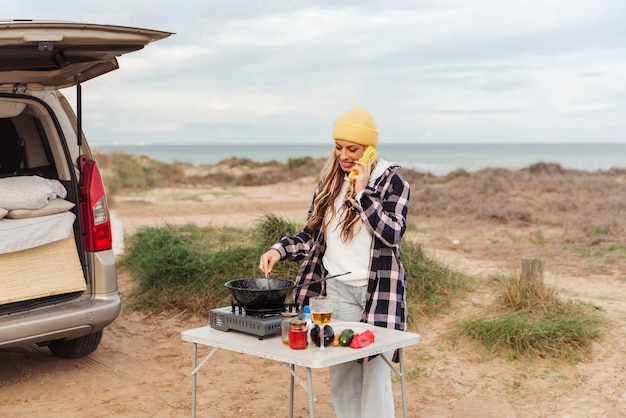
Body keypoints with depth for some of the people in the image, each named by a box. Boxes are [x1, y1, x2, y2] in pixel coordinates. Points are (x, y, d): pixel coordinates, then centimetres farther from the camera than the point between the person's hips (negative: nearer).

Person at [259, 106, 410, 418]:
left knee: (374, 375, -3)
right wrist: (279, 250, -5)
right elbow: (312, 234, 11)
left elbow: (392, 233, -16)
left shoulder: (391, 181, -3)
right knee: (340, 375, 8)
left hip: (376, 292, -4)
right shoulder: (330, 182, 10)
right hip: (335, 290, 4)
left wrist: (362, 192, -17)